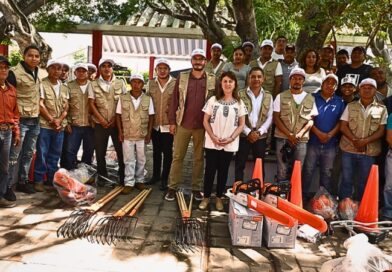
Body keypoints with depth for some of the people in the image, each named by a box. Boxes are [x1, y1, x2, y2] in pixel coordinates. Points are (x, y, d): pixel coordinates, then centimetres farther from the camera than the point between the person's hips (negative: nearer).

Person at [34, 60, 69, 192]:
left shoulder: (64, 87, 12)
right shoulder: (42, 84, -4)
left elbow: (66, 106, 8)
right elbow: (40, 105, -10)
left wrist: (59, 120, -7)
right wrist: (52, 120, -11)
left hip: (60, 126, 5)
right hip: (44, 125, -5)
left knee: (55, 154, 11)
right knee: (42, 154, -1)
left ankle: (52, 178, 21)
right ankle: (38, 180, 9)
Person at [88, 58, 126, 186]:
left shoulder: (120, 83, 4)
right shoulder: (93, 84, 4)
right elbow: (91, 104, 0)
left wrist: (116, 118, -8)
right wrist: (102, 120, -9)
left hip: (117, 122, 0)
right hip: (100, 124, 0)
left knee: (121, 150, 1)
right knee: (100, 152, 6)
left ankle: (123, 177, 14)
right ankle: (102, 177, 20)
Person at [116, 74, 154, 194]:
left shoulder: (148, 99, 0)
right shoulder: (123, 98, -1)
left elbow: (151, 117, 2)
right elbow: (118, 115, 2)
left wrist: (149, 133, -3)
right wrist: (120, 132, -4)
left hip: (142, 135, 1)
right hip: (127, 135, -1)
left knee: (141, 160, 11)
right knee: (128, 160, 4)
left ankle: (139, 181, 24)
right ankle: (129, 183, 10)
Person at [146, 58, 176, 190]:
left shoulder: (175, 83, -6)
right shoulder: (150, 83, 5)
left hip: (168, 124, -3)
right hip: (155, 124, 4)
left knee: (167, 152, 4)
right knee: (156, 151, 16)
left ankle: (164, 178, 16)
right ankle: (155, 174, 31)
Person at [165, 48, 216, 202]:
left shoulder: (212, 80, 2)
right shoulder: (182, 77, 3)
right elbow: (174, 100, 3)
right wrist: (172, 121, -1)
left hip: (202, 126, 0)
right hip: (183, 124, 0)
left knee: (199, 158, 8)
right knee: (177, 157, 5)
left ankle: (197, 188, 19)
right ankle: (172, 188, 15)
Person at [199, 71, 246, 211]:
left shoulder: (239, 103, 2)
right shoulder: (213, 100, -1)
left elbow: (241, 124, 3)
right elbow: (205, 121, 0)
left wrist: (231, 138, -10)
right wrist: (213, 137, -12)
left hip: (229, 144, 1)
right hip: (212, 143, -1)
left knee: (223, 171, 10)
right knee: (210, 170, 4)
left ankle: (219, 197, 23)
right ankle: (206, 197, 18)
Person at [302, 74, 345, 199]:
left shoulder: (339, 102, 8)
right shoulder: (313, 97, 1)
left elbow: (341, 121, 3)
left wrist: (330, 135, -12)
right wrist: (318, 133, -14)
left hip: (331, 143, 2)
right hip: (313, 140, -2)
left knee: (327, 172, 10)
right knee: (308, 170, 3)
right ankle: (304, 194, 16)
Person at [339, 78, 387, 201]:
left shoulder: (381, 109, 3)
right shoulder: (350, 106, 5)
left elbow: (381, 131, -2)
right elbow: (343, 126, -1)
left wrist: (365, 141, -16)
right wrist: (355, 140, -15)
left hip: (369, 151, 0)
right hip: (349, 149, 0)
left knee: (364, 182, 9)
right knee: (346, 180, 6)